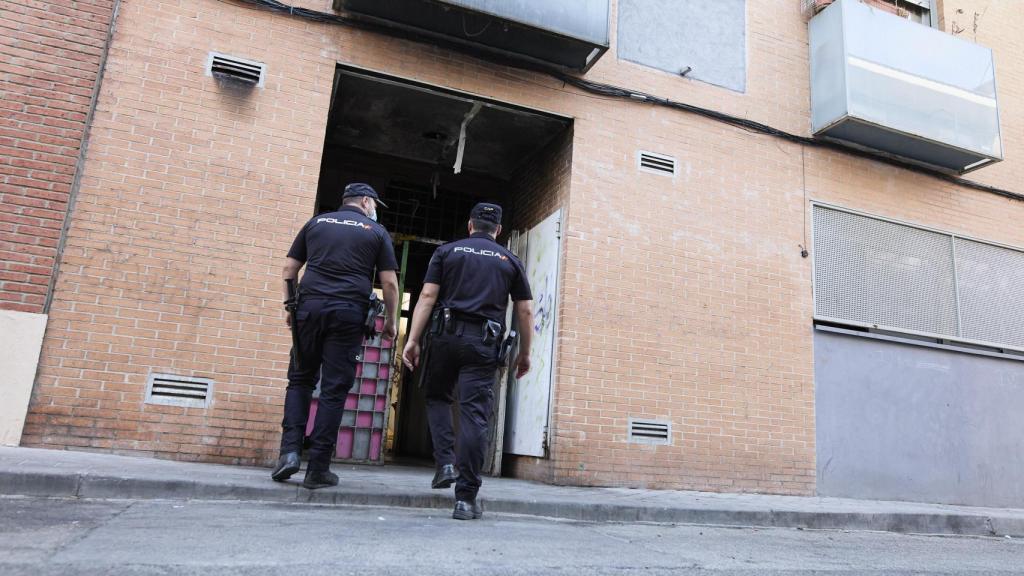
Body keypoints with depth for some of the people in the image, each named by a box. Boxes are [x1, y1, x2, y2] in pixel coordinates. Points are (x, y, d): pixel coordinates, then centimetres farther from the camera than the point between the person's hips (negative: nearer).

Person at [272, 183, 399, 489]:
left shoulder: (316, 222, 16)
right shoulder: (376, 231, 9)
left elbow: (289, 269, 13)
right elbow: (389, 282, 4)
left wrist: (290, 306, 19)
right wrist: (391, 321, 13)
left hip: (310, 306, 2)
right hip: (349, 313, -2)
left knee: (300, 380, 14)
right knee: (334, 390, 1)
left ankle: (290, 450, 0)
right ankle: (318, 469, 4)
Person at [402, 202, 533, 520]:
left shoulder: (447, 251, 11)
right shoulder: (510, 261, 14)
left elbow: (427, 296, 0)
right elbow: (525, 311, 10)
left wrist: (413, 339, -1)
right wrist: (524, 353, 18)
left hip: (446, 334, 0)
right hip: (483, 341, 0)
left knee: (437, 398, 22)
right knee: (474, 414, -2)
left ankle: (446, 462, 5)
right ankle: (466, 498, -1)